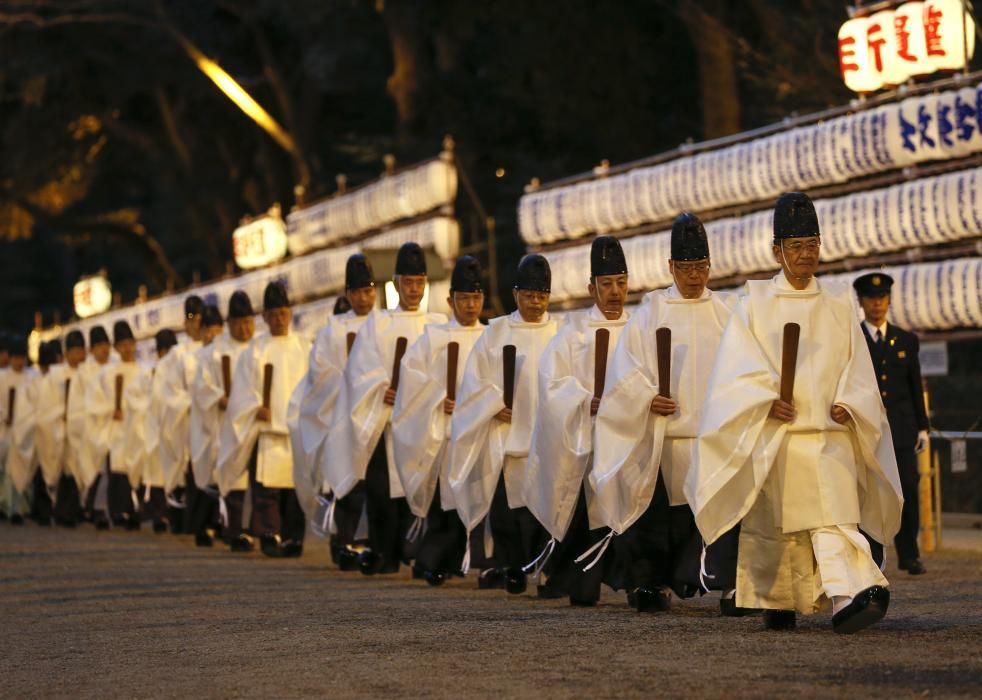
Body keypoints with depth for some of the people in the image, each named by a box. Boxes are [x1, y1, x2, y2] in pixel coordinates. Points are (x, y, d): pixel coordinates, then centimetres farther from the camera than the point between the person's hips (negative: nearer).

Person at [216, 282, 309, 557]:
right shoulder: (255, 349, 6)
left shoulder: (303, 349, 12)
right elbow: (243, 389, 1)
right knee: (267, 487, -9)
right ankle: (269, 536, -7)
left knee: (296, 484, 0)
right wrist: (256, 408, -15)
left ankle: (292, 538, 6)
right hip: (266, 427, -2)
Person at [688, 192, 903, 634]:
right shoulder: (755, 304, 6)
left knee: (834, 515, -15)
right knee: (775, 524, 4)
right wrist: (766, 401, -17)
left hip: (829, 433, 1)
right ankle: (774, 602, 19)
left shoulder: (839, 304, 12)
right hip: (773, 433, 0)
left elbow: (856, 367, 10)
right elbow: (738, 369, -2)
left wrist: (848, 405, -8)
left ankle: (850, 596, -27)